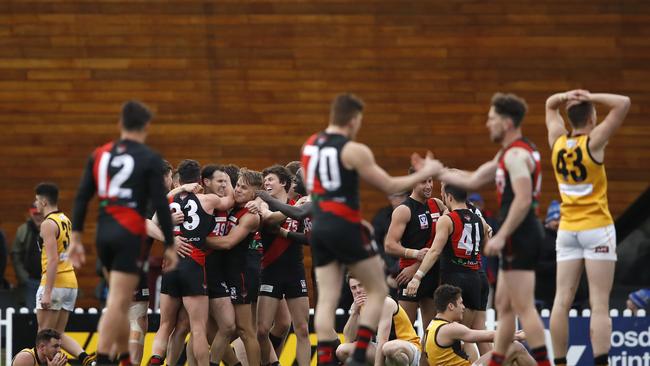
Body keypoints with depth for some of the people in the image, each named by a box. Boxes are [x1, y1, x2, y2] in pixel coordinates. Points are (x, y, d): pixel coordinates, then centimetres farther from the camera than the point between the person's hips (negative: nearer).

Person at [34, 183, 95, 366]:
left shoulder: (48, 224, -12)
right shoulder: (65, 220, 15)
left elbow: (52, 260, -20)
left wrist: (47, 293, -22)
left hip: (54, 283, -9)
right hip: (70, 283, 9)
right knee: (58, 334, 10)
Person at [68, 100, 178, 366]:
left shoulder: (100, 154, 9)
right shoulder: (150, 159, -4)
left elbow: (82, 198, 7)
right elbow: (160, 205, -7)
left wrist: (75, 238, 11)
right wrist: (170, 246, -1)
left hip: (104, 233, 5)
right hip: (129, 234, -5)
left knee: (121, 303, 19)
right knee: (117, 304, -8)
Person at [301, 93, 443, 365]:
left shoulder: (310, 145, 10)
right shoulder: (354, 151, -11)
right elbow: (390, 186, -6)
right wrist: (424, 173, 6)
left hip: (319, 227, 6)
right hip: (344, 228, -6)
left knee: (327, 299, 4)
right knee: (378, 290, 7)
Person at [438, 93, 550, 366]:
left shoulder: (516, 154, -14)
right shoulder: (507, 154, 19)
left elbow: (523, 200, -24)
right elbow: (473, 181, 26)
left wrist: (501, 236, -24)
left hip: (520, 238, -11)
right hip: (519, 238, 11)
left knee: (524, 307, -12)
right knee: (503, 304, 15)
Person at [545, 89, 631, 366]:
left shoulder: (557, 141, 3)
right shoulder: (593, 142, -11)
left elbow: (550, 105, 21)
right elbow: (623, 103, -15)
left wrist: (566, 97, 2)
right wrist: (591, 98, -9)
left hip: (567, 229, 5)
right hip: (597, 229, -5)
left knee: (562, 301, 2)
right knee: (599, 304, -8)